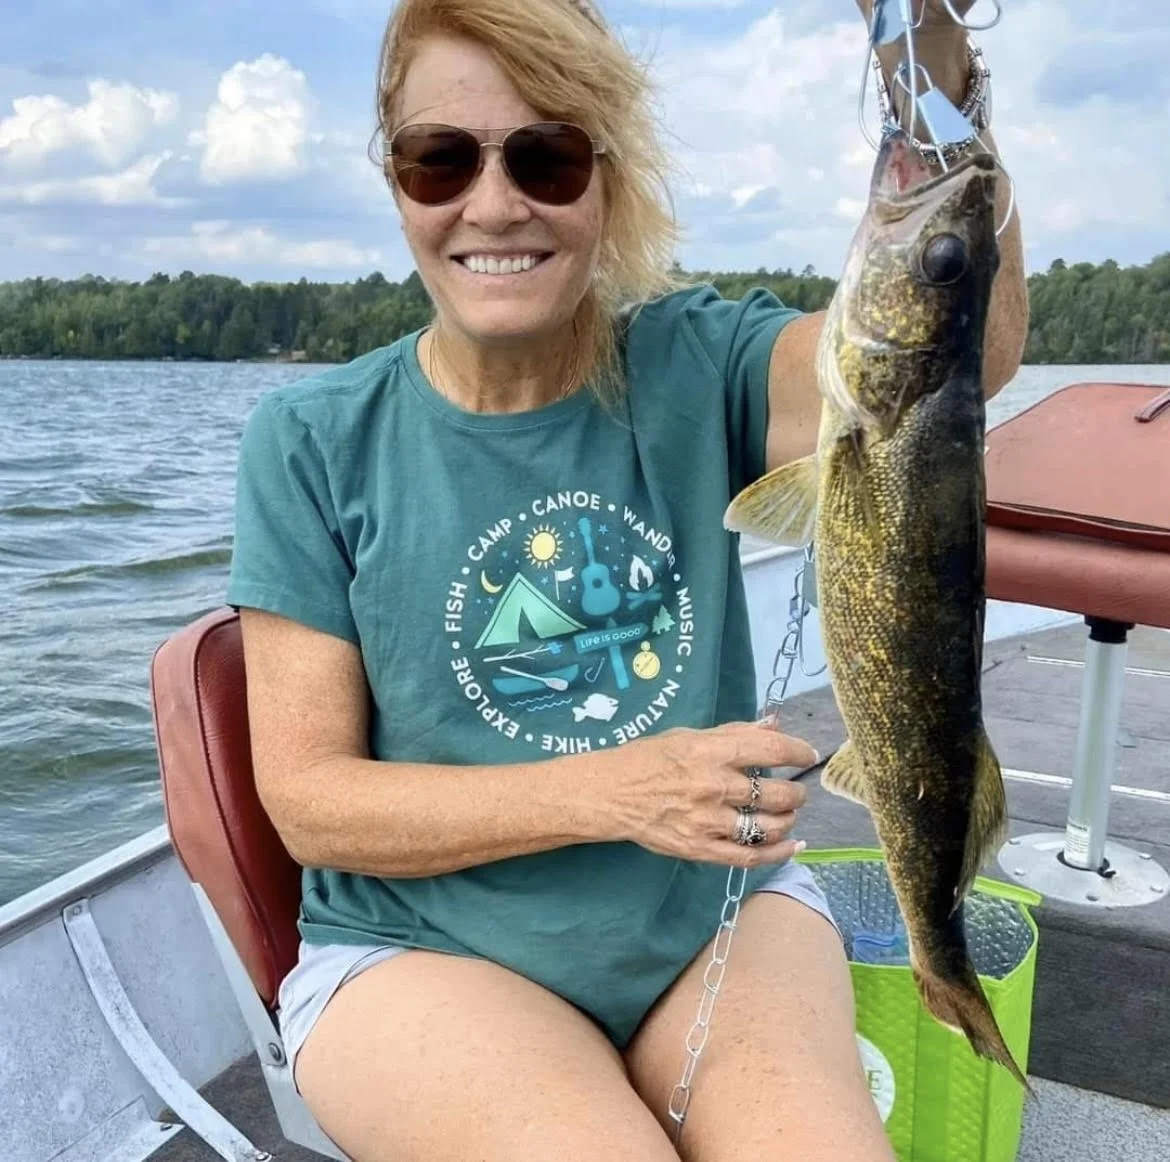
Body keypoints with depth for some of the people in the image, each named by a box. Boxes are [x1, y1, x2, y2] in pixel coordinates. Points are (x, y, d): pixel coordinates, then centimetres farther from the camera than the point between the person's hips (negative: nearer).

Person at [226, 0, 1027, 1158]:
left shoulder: (695, 367, -3)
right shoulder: (313, 442, -6)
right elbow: (308, 800, -9)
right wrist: (611, 791, -21)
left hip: (717, 909, 2)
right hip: (426, 952, -1)